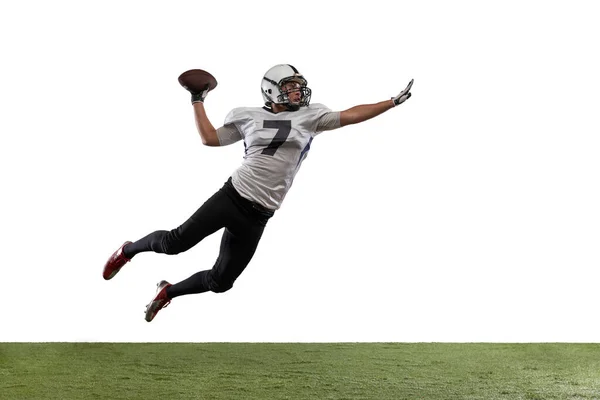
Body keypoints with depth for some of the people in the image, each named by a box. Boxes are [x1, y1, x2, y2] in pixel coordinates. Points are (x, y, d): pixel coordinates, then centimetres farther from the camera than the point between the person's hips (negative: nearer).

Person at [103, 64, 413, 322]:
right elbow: (210, 139, 16)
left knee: (220, 282, 5)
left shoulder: (311, 116, 7)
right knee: (176, 242, -12)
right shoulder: (248, 116, 6)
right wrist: (197, 101, 15)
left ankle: (168, 292, 32)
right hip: (232, 197, -2)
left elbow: (351, 115, 4)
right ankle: (128, 250, 19)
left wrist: (392, 102, 0)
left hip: (257, 218, 2)